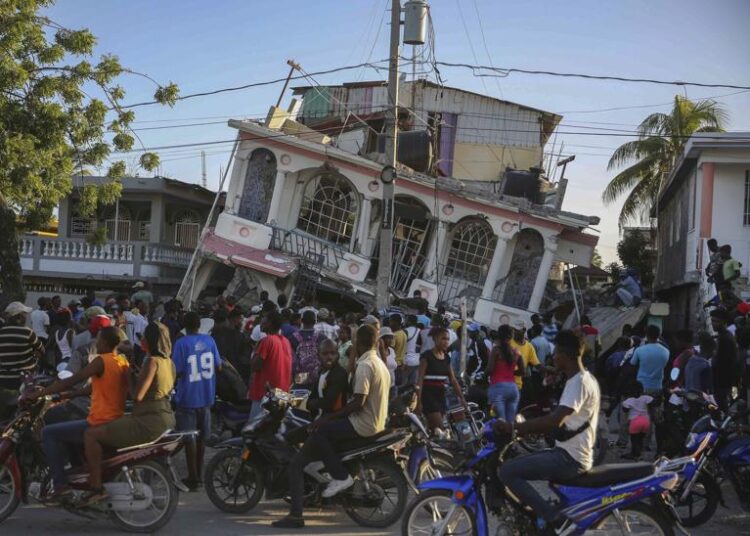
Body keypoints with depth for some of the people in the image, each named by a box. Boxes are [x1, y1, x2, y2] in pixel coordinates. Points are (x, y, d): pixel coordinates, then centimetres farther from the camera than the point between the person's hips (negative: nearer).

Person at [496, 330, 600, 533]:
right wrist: (525, 428, 16)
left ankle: (555, 519, -17)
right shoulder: (585, 379, 15)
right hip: (571, 454, 10)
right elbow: (560, 421, 22)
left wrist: (514, 427, -26)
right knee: (515, 465, 19)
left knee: (508, 471, -17)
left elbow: (554, 421, -30)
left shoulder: (579, 382, -17)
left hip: (570, 458, -10)